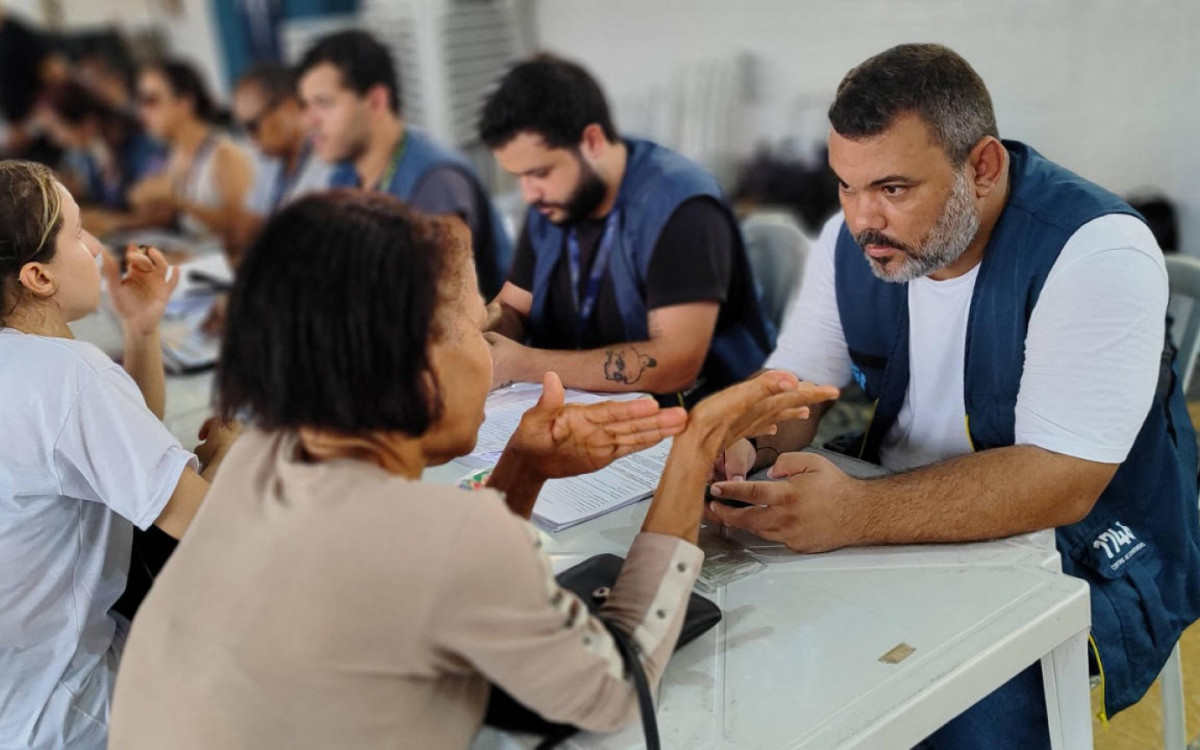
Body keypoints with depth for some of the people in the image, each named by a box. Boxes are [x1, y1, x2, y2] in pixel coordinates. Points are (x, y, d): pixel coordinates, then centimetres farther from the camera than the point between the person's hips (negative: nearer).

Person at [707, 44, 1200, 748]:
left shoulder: (1098, 252, -23)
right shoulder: (853, 239, -3)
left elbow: (1060, 483, -29)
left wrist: (858, 514, -40)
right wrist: (734, 443, -22)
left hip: (1085, 556, -5)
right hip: (908, 524, 6)